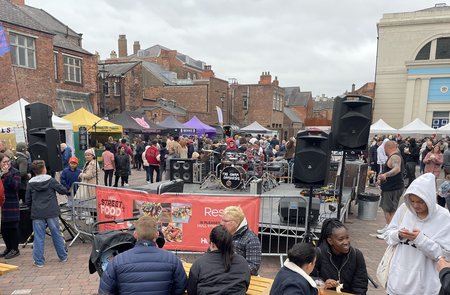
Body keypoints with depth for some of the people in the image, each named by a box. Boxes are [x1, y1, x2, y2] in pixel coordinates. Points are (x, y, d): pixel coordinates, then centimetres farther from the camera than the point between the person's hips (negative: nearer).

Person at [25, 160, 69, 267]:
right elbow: (63, 190, -2)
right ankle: (63, 256, 21)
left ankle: (38, 261, 11)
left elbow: (28, 201, 5)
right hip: (52, 213, -1)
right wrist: (67, 191, 20)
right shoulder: (51, 180, -5)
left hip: (37, 214, 1)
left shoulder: (30, 184, 0)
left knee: (39, 237, 7)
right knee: (57, 235, 10)